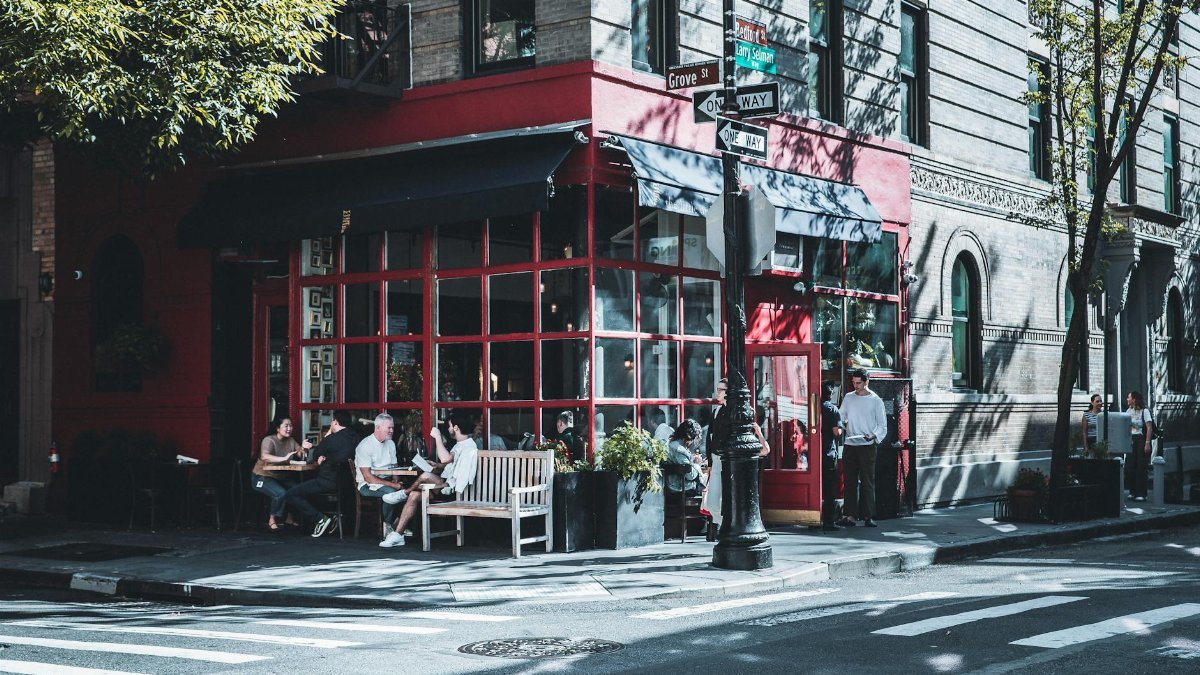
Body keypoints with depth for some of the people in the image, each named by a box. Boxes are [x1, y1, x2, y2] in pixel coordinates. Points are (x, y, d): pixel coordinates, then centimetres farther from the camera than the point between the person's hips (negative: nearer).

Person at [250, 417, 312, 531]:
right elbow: (264, 457, -39)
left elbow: (301, 456, -2)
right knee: (281, 493, -31)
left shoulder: (291, 441, 5)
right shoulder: (269, 440, -19)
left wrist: (303, 448, -25)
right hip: (262, 477, -7)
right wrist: (284, 458, -50)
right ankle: (272, 520, -9)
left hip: (280, 477, 7)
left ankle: (290, 518, 8)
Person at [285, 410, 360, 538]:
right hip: (346, 482, 9)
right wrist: (323, 457, 5)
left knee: (291, 495, -5)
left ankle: (320, 519, -11)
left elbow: (315, 456, 0)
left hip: (329, 482, -9)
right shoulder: (355, 438, 7)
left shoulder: (332, 439, -16)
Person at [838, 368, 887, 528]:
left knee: (867, 481, -3)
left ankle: (868, 516, -2)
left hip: (868, 446, -3)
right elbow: (841, 418, 15)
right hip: (850, 445, 3)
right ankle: (850, 515, 2)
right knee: (850, 481, 2)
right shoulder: (848, 398, 12)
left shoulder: (875, 400, 2)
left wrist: (874, 436, -16)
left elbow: (882, 425, 2)